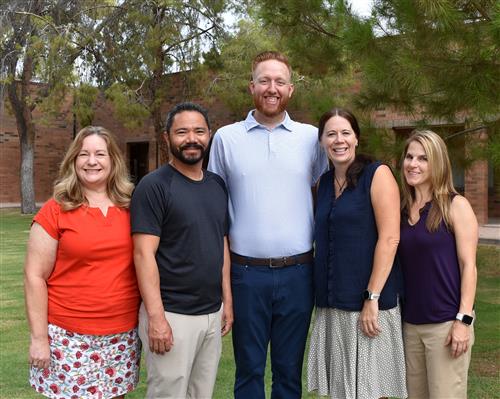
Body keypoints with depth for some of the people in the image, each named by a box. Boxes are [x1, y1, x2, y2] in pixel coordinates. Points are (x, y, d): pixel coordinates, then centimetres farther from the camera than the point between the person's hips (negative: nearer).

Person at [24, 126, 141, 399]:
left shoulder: (130, 208, 5)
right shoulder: (55, 212, -5)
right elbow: (35, 277, -5)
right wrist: (38, 337, -7)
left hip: (124, 335, 3)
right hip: (70, 337, -3)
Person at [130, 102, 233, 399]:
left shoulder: (218, 185, 10)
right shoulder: (154, 185, -10)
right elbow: (144, 254, -15)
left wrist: (228, 300, 11)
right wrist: (156, 316, -19)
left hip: (213, 314, 6)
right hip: (172, 315, -6)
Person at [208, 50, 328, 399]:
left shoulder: (312, 138, 4)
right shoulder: (226, 138, 3)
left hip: (297, 272, 1)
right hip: (246, 272, 0)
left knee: (290, 369, 12)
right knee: (249, 369, 11)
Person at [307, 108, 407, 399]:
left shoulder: (377, 174, -6)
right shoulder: (326, 181, 12)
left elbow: (389, 239, -14)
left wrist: (372, 298, -18)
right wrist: (323, 294, 10)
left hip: (367, 303, -6)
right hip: (332, 304, 6)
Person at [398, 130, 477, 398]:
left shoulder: (455, 206, -5)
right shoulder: (402, 210, 8)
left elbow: (468, 265, -8)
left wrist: (464, 320, -14)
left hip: (445, 322, -5)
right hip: (409, 323, 5)